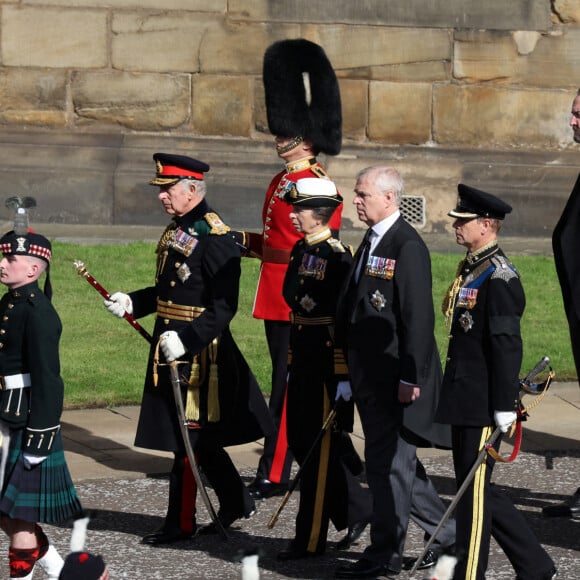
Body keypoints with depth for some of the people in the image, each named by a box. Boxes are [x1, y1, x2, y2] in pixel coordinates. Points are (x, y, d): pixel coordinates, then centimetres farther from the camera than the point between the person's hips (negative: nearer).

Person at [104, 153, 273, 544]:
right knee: (203, 438, 16)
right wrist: (131, 302, 6)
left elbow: (224, 307, -21)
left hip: (199, 351, -9)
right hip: (171, 344, 9)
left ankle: (181, 523, 8)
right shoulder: (176, 231, 10)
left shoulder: (214, 239, -18)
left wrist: (186, 338, -28)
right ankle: (238, 505, 30)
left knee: (189, 436, -1)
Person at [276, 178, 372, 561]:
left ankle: (311, 540, 7)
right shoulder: (301, 250, 10)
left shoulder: (337, 256, -16)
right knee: (300, 440, 13)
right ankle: (358, 508, 28)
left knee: (321, 447, -1)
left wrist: (344, 376, -20)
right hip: (304, 362, 9)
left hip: (328, 363, -9)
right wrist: (292, 363, 18)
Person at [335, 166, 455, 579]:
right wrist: (354, 370, 18)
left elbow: (418, 318, -19)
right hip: (370, 375, 10)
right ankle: (446, 530, 27)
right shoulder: (372, 241, 14)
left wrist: (410, 378, -21)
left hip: (396, 378, -10)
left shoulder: (408, 246, -15)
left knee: (389, 462, -2)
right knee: (395, 461, 16)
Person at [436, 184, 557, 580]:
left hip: (484, 405, -10)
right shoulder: (469, 270, 15)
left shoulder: (499, 278, -15)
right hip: (464, 402, 10)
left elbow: (507, 346, -19)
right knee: (480, 491, 13)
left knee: (475, 490, -1)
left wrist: (505, 408, -20)